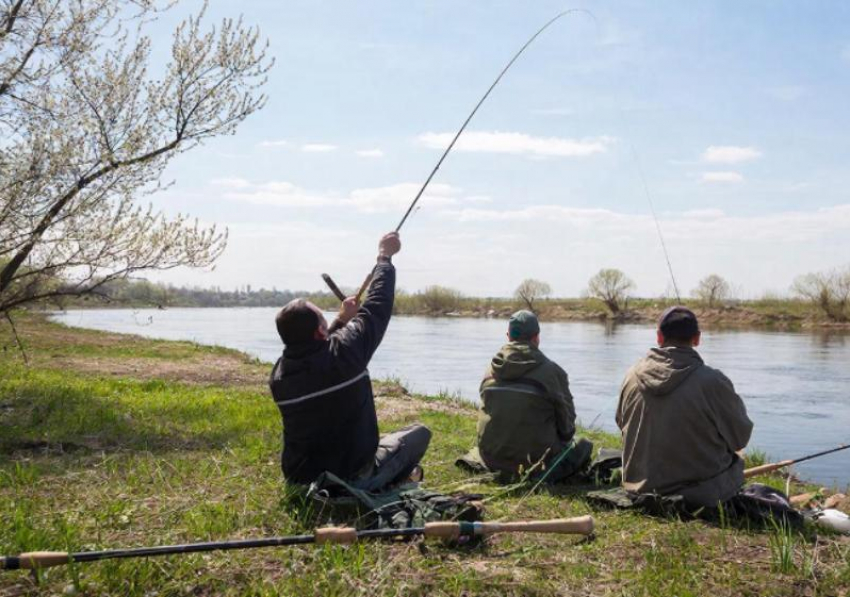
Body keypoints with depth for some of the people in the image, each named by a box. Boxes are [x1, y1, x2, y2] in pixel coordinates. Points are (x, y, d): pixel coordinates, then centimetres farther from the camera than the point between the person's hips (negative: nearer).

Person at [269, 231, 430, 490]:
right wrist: (385, 257, 4)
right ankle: (380, 485, 0)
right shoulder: (343, 353, -23)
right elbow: (376, 307, -8)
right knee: (419, 433, 12)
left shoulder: (279, 372, -8)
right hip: (351, 478, -6)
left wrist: (342, 321, 18)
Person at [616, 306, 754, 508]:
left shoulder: (632, 376, -7)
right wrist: (735, 402, 11)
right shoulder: (713, 382, -20)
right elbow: (740, 438, -6)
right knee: (735, 463, 23)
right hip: (701, 495, -4)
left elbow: (621, 424, 10)